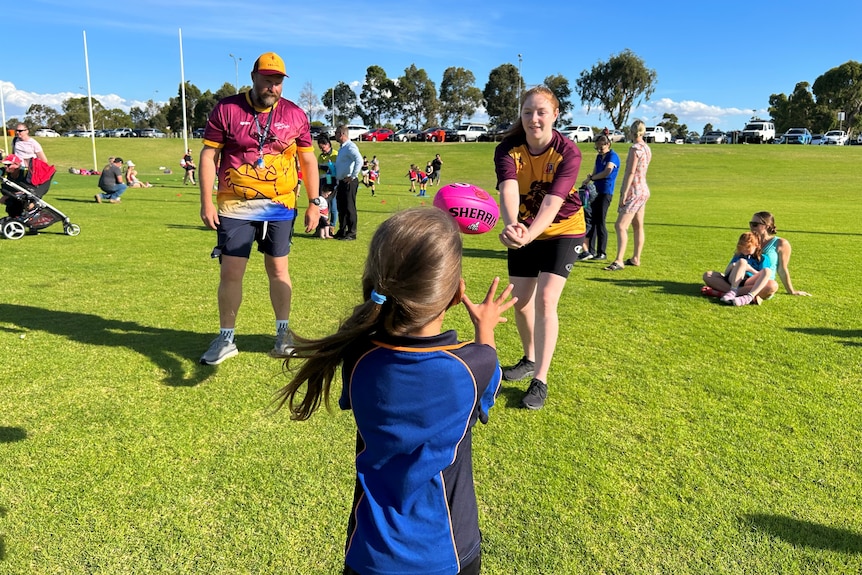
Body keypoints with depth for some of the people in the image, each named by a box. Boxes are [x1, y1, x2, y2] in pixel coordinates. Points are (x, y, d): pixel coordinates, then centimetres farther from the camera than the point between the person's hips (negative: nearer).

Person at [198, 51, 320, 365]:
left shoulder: (295, 115, 2)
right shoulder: (226, 109, -4)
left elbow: (308, 160, 7)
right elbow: (208, 155, -3)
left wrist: (313, 203, 2)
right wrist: (206, 202, -9)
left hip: (280, 207, 1)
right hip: (235, 208, -1)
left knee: (278, 270, 10)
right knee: (230, 273, 1)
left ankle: (283, 333, 25)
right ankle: (226, 338, 16)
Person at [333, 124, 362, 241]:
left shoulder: (350, 147, -14)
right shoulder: (342, 148, 17)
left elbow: (359, 161, -29)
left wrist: (352, 177, -25)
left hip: (349, 182, -10)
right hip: (342, 182, 10)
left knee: (349, 208, -5)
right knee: (341, 207, 14)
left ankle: (351, 233, 1)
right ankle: (342, 231, 23)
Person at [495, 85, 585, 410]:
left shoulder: (568, 152, -23)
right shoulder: (508, 149, -18)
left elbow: (552, 202, -37)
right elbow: (508, 191, -37)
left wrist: (529, 235, -56)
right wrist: (513, 226, -59)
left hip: (563, 231, -3)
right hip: (524, 231, 3)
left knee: (545, 300, -14)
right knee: (520, 300, 7)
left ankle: (540, 380, -3)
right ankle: (530, 359, 33)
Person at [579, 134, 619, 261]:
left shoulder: (612, 156, -8)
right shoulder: (598, 157, 16)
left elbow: (607, 172, -21)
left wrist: (591, 178, -10)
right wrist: (589, 180, -7)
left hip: (605, 192, -8)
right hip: (595, 191, 8)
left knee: (600, 222, -6)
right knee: (591, 221, 7)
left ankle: (602, 253, 2)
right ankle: (590, 251, 13)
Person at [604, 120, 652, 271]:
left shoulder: (635, 148, -15)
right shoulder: (647, 148, 11)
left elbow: (631, 172, -20)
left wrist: (624, 193, -19)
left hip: (634, 191, -10)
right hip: (643, 190, 10)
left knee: (620, 226, -14)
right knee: (638, 226, 14)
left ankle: (619, 261, -21)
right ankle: (636, 258, 22)